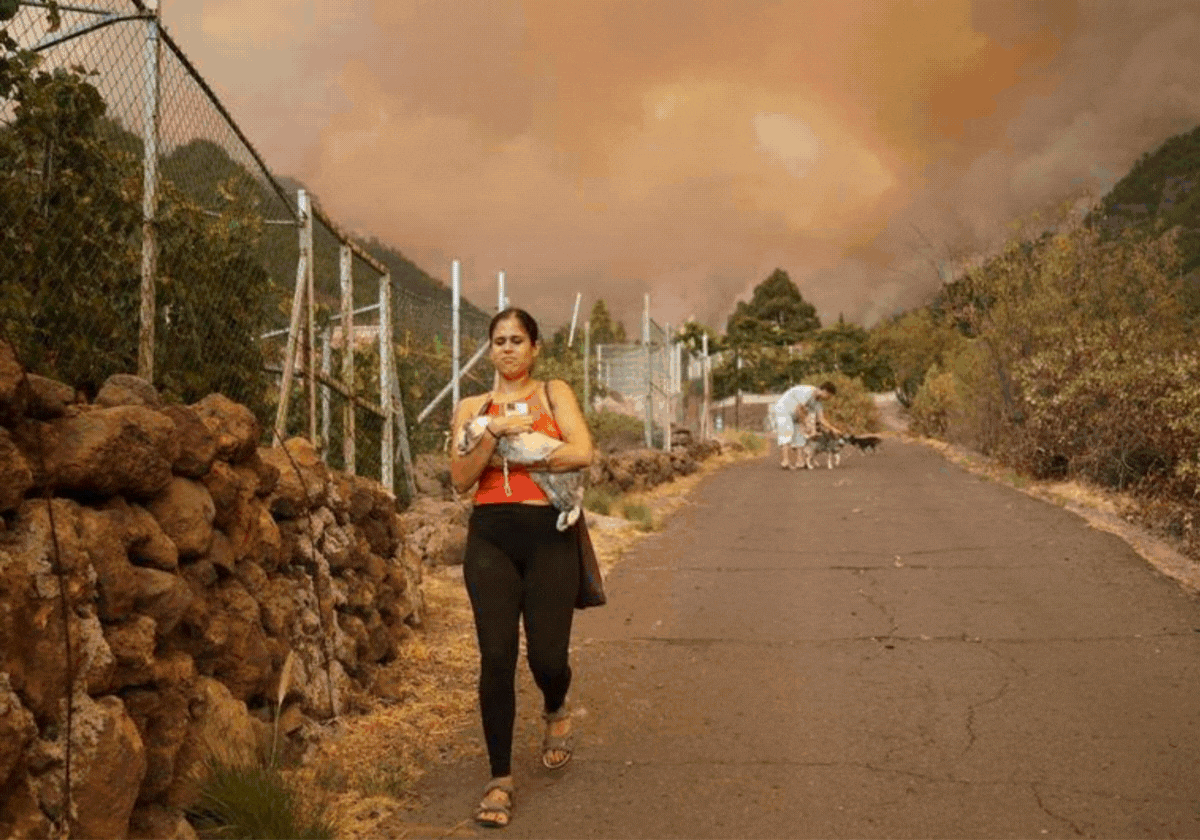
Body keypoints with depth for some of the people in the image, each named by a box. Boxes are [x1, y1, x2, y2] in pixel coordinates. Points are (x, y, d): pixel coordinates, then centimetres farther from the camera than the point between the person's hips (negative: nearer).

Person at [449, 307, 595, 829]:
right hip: (490, 536, 1)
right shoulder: (472, 408, 13)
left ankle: (555, 712, 34)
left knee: (546, 656, -5)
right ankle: (500, 780, 6)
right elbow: (460, 479, 0)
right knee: (497, 656, -7)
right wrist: (495, 432, -13)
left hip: (548, 535, -1)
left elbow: (581, 453, -10)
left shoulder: (554, 393, 7)